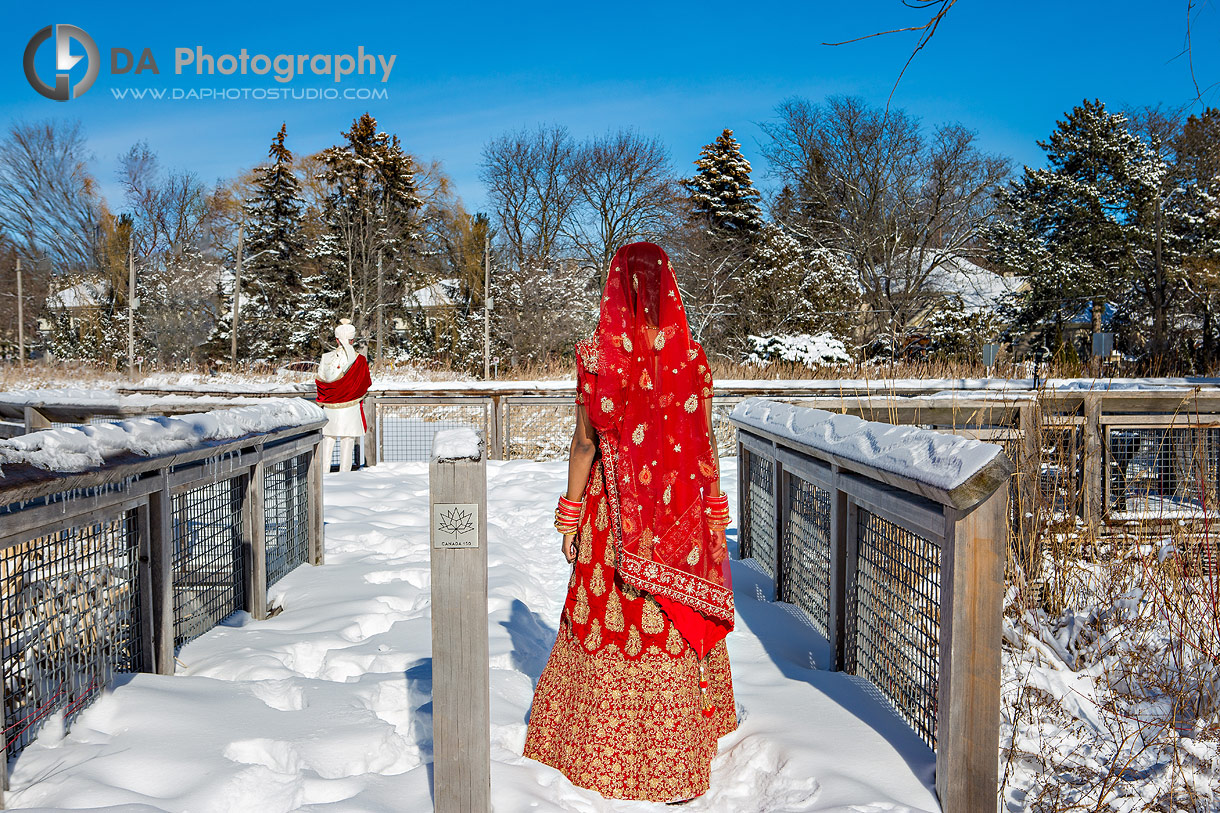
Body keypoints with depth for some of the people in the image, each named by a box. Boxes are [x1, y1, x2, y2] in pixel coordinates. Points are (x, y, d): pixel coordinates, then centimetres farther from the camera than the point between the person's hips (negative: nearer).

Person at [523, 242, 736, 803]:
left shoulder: (595, 354, -10)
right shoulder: (692, 356, -5)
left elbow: (584, 441, -8)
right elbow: (705, 441, -1)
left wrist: (569, 517, 1)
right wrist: (714, 514, 9)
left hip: (614, 511, -1)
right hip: (680, 513, 1)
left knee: (607, 619, 12)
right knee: (677, 623, 12)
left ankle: (603, 753, 26)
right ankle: (675, 754, 22)